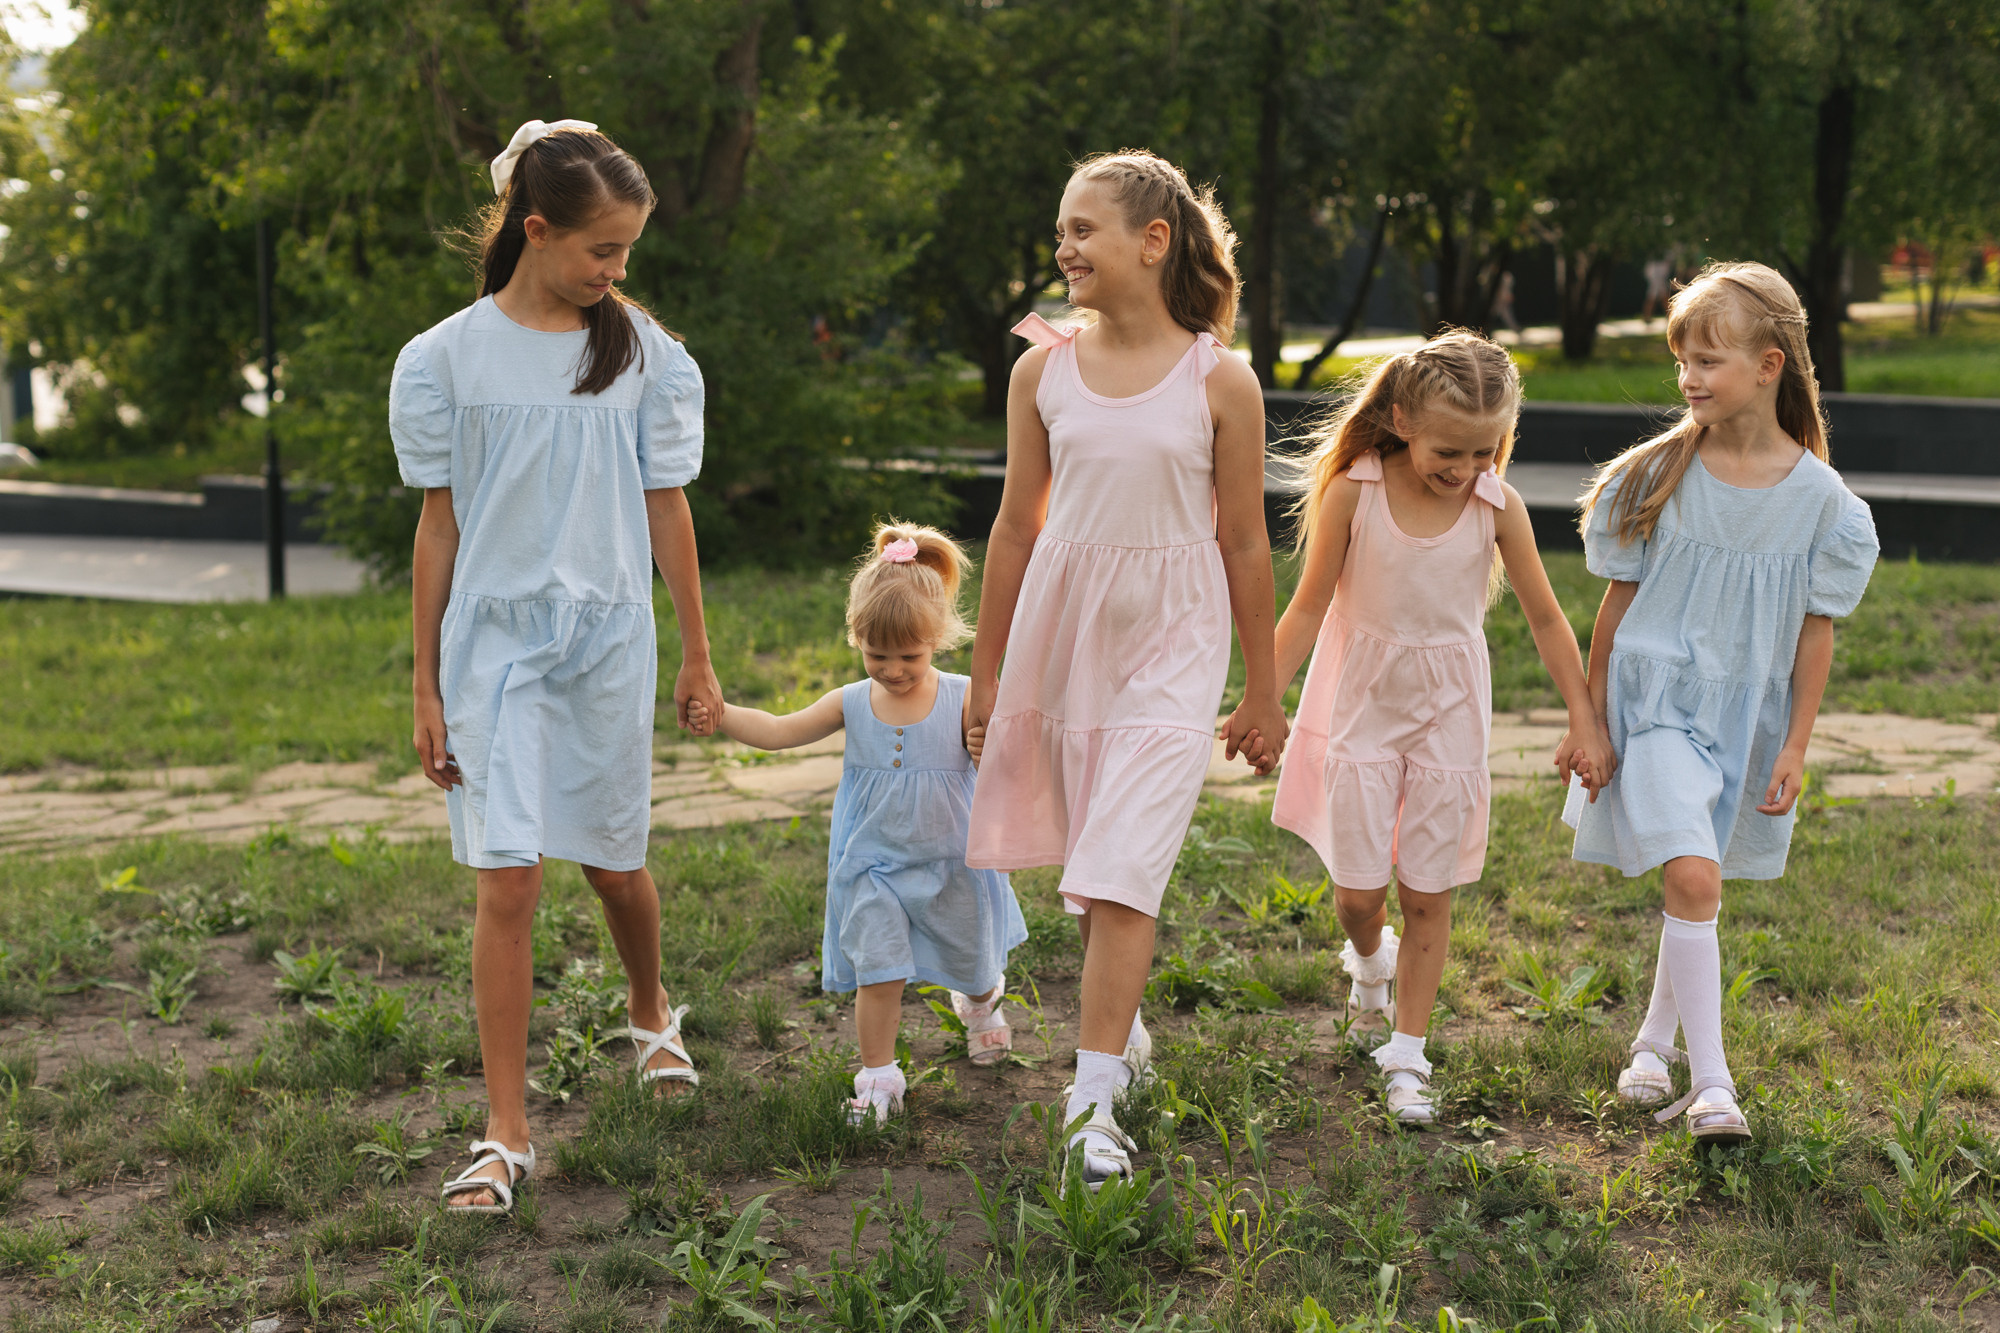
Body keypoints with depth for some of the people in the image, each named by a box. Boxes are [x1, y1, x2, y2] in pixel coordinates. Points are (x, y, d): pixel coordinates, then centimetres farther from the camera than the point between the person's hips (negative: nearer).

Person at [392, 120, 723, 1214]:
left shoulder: (644, 355, 3)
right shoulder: (449, 357, -1)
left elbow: (666, 509, 9)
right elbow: (440, 525, 2)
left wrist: (697, 654, 11)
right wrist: (426, 685, 2)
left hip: (610, 637, 2)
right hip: (494, 639, -1)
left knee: (612, 862, 13)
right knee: (506, 879, -8)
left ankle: (651, 1011, 45)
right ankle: (506, 1135, -1)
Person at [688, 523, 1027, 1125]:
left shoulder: (963, 700, -14)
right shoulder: (851, 704, -7)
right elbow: (779, 731, -5)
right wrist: (720, 712, -19)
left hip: (949, 864, 0)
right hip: (872, 867, 0)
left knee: (971, 962, 20)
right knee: (877, 975, -6)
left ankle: (980, 1004, 55)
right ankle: (878, 1076, 10)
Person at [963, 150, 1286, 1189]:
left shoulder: (1218, 381, -6)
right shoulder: (1044, 370, 2)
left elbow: (1244, 542, 0)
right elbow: (1017, 526, 9)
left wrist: (1264, 691, 5)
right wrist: (986, 669, 12)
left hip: (1171, 643, -3)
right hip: (1063, 631, 3)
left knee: (1121, 869, -11)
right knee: (1094, 861, 14)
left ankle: (1093, 1100, -7)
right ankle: (1121, 1029, 38)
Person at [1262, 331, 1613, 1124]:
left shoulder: (1497, 508, -10)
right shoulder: (1354, 492, -13)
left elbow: (1545, 618, 1)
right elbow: (1309, 606, -5)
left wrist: (1584, 719, 2)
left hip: (1449, 712, 1)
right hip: (1363, 708, 0)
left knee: (1427, 894, 4)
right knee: (1356, 891, 0)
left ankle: (1407, 1056, 17)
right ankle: (1370, 961, 37)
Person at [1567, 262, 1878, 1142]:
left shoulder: (1819, 498, -5)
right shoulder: (1656, 477, -6)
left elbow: (1816, 632, 1)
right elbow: (1617, 604, 2)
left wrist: (1795, 746, 0)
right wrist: (1589, 715, 4)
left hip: (1748, 714, 2)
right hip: (1659, 699, -2)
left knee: (1698, 879, 13)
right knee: (1691, 877, -16)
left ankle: (1655, 1043, 36)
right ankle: (1710, 1083, -9)